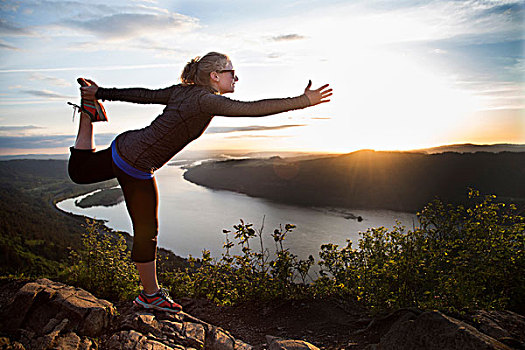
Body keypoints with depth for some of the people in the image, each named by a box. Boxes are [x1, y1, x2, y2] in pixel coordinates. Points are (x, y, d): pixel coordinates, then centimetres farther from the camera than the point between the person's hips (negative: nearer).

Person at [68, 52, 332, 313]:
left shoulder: (184, 90, 6)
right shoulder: (206, 99, -20)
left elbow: (143, 94, 13)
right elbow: (252, 109, -28)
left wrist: (101, 93, 21)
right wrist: (304, 101, -25)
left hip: (126, 145, 8)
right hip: (136, 164, -8)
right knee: (147, 231, 5)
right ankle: (151, 294, 22)